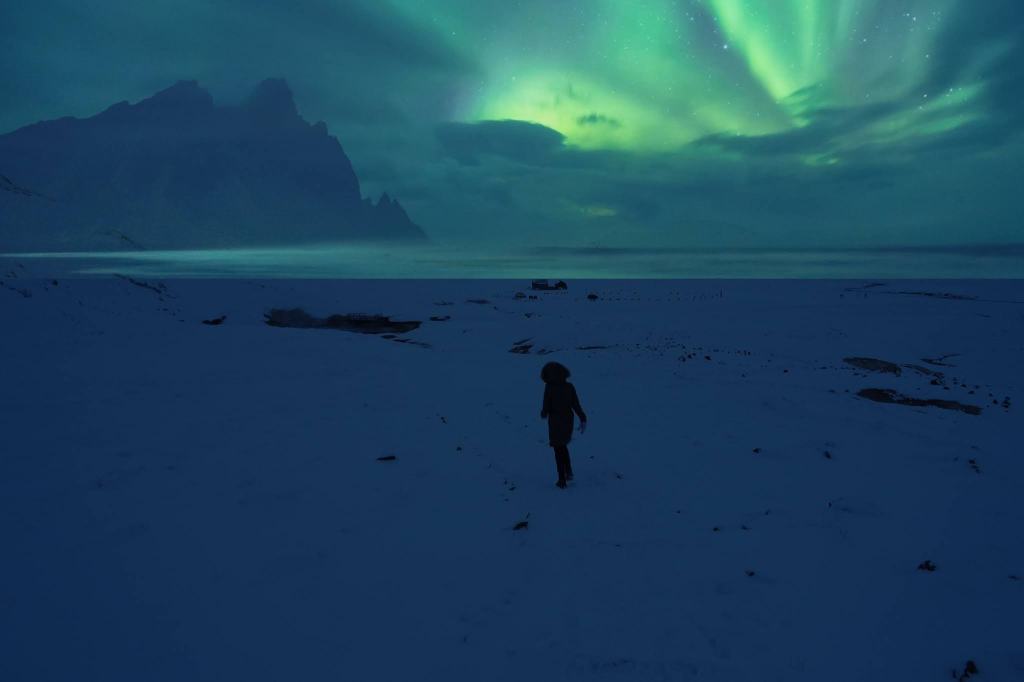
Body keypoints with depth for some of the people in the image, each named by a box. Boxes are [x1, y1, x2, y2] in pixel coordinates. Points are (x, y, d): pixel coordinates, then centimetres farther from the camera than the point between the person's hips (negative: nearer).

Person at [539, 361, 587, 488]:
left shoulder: (549, 387, -15)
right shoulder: (570, 387, -4)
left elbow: (547, 406, -13)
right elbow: (576, 405, -5)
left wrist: (543, 413, 8)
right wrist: (583, 419, -2)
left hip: (555, 422, -4)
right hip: (568, 421, 4)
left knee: (558, 450, 8)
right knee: (563, 446, 27)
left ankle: (562, 479, 11)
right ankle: (568, 471, 20)